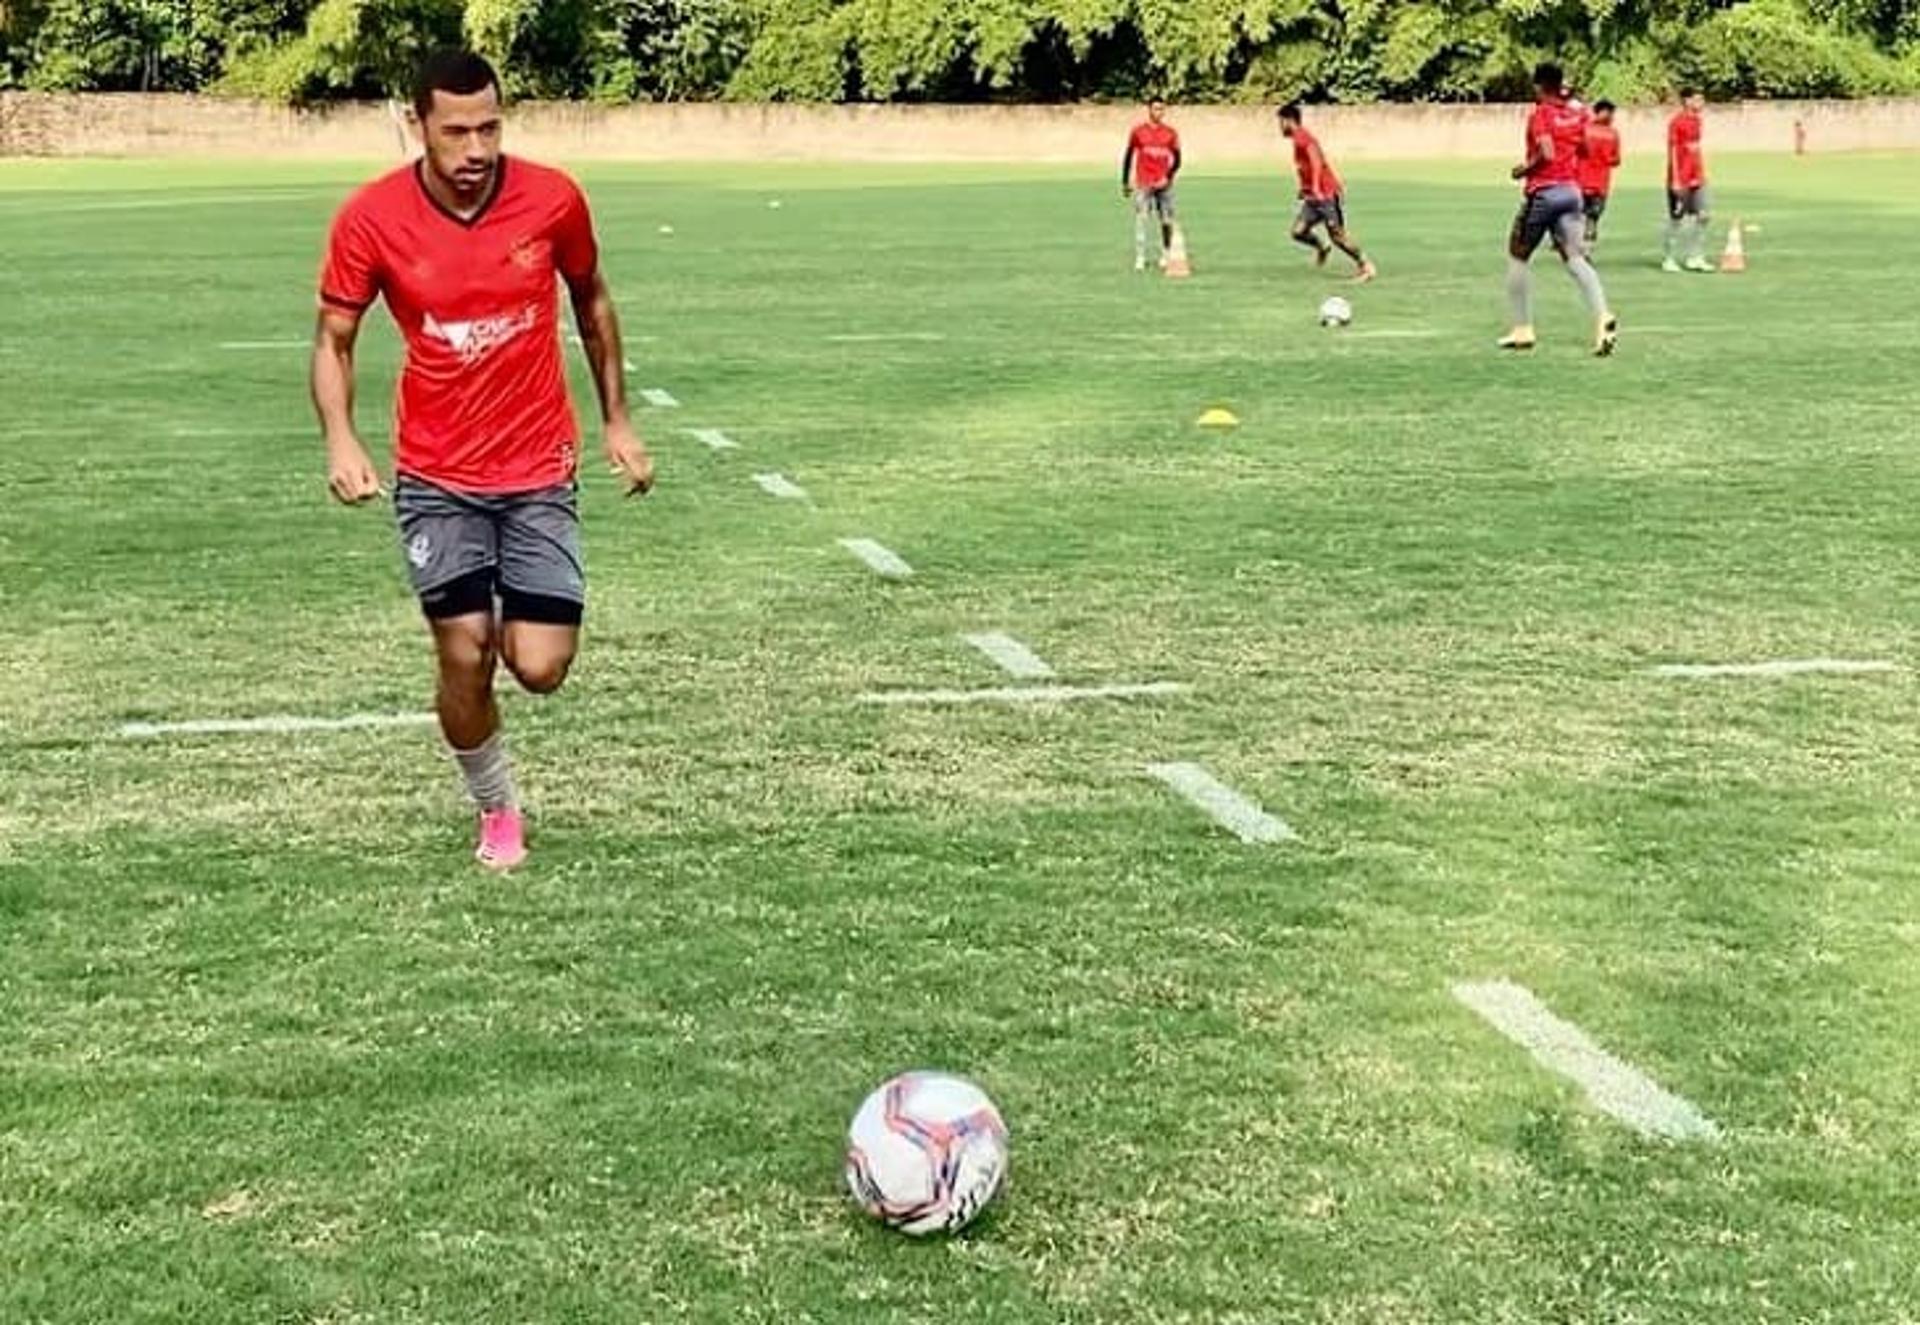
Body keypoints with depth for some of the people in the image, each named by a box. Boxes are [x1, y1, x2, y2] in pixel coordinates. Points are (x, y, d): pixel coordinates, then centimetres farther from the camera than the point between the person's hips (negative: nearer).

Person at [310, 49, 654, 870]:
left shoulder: (553, 199, -9)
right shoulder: (372, 219, -12)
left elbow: (591, 301, 10)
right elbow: (333, 340, -2)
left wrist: (617, 420, 11)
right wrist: (340, 440, -20)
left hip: (539, 472, 1)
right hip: (436, 479, 0)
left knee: (540, 668, -7)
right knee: (465, 660, -5)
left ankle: (512, 618, 31)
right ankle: (497, 811, 22)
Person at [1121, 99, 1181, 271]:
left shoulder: (1170, 133, 6)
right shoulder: (1138, 131, 3)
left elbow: (1176, 160, 6)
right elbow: (1128, 156, 7)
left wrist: (1168, 177, -11)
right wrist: (1125, 183, 5)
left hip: (1163, 184, 2)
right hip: (1142, 184, -2)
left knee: (1167, 221, 3)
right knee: (1141, 221, -9)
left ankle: (1166, 256, 18)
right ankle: (1140, 259, -10)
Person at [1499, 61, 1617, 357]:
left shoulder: (1540, 114, -10)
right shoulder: (1577, 113, 9)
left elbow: (1547, 154, -22)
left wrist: (1523, 171, -6)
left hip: (1542, 192, -5)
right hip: (1572, 191, 5)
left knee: (1518, 257, 12)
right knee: (1576, 260, -4)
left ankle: (1523, 330, 13)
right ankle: (1603, 318, -27)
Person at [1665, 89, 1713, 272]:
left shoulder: (1696, 120, 12)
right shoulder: (1676, 122, -12)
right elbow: (1672, 151, -15)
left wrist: (1702, 174, 18)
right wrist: (1675, 180, -18)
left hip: (1696, 179, 8)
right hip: (1681, 181, -8)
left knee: (1702, 216, 5)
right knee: (1676, 219, -1)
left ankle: (1695, 258, 12)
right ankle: (1669, 260, 8)